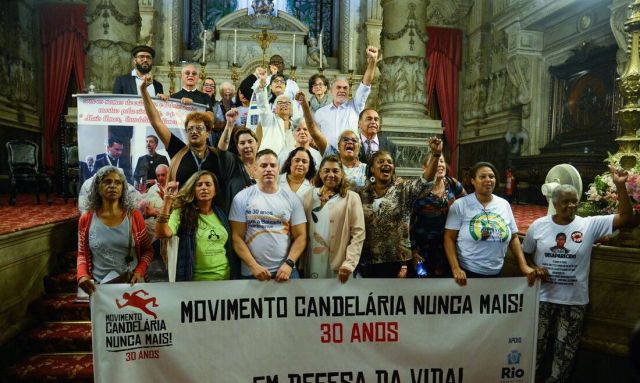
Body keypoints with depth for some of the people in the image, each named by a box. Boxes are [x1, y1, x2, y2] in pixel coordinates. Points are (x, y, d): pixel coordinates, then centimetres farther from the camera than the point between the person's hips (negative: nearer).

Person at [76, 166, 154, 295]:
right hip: (100, 286, 1)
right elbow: (82, 254, 8)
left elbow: (147, 250, 4)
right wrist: (82, 275, -9)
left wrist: (139, 271, -12)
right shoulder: (86, 219, -2)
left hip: (132, 284, 0)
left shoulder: (134, 216, -4)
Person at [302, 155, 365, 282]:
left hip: (338, 267, -2)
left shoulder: (352, 198, 0)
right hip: (311, 264, 3)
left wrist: (349, 263, -14)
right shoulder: (309, 195, 8)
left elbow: (358, 234, -6)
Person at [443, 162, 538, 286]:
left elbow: (514, 237, 10)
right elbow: (449, 238, -10)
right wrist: (455, 268, -20)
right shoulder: (460, 205, -8)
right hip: (467, 272, -4)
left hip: (496, 273, 4)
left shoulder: (504, 205, 5)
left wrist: (524, 265, 0)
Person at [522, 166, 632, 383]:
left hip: (574, 300, 0)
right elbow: (525, 253, 8)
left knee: (566, 349, 14)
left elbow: (625, 217, -13)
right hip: (542, 297, 0)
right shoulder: (539, 225, -3)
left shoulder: (590, 225, -5)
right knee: (536, 344, 13)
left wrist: (620, 186, -23)